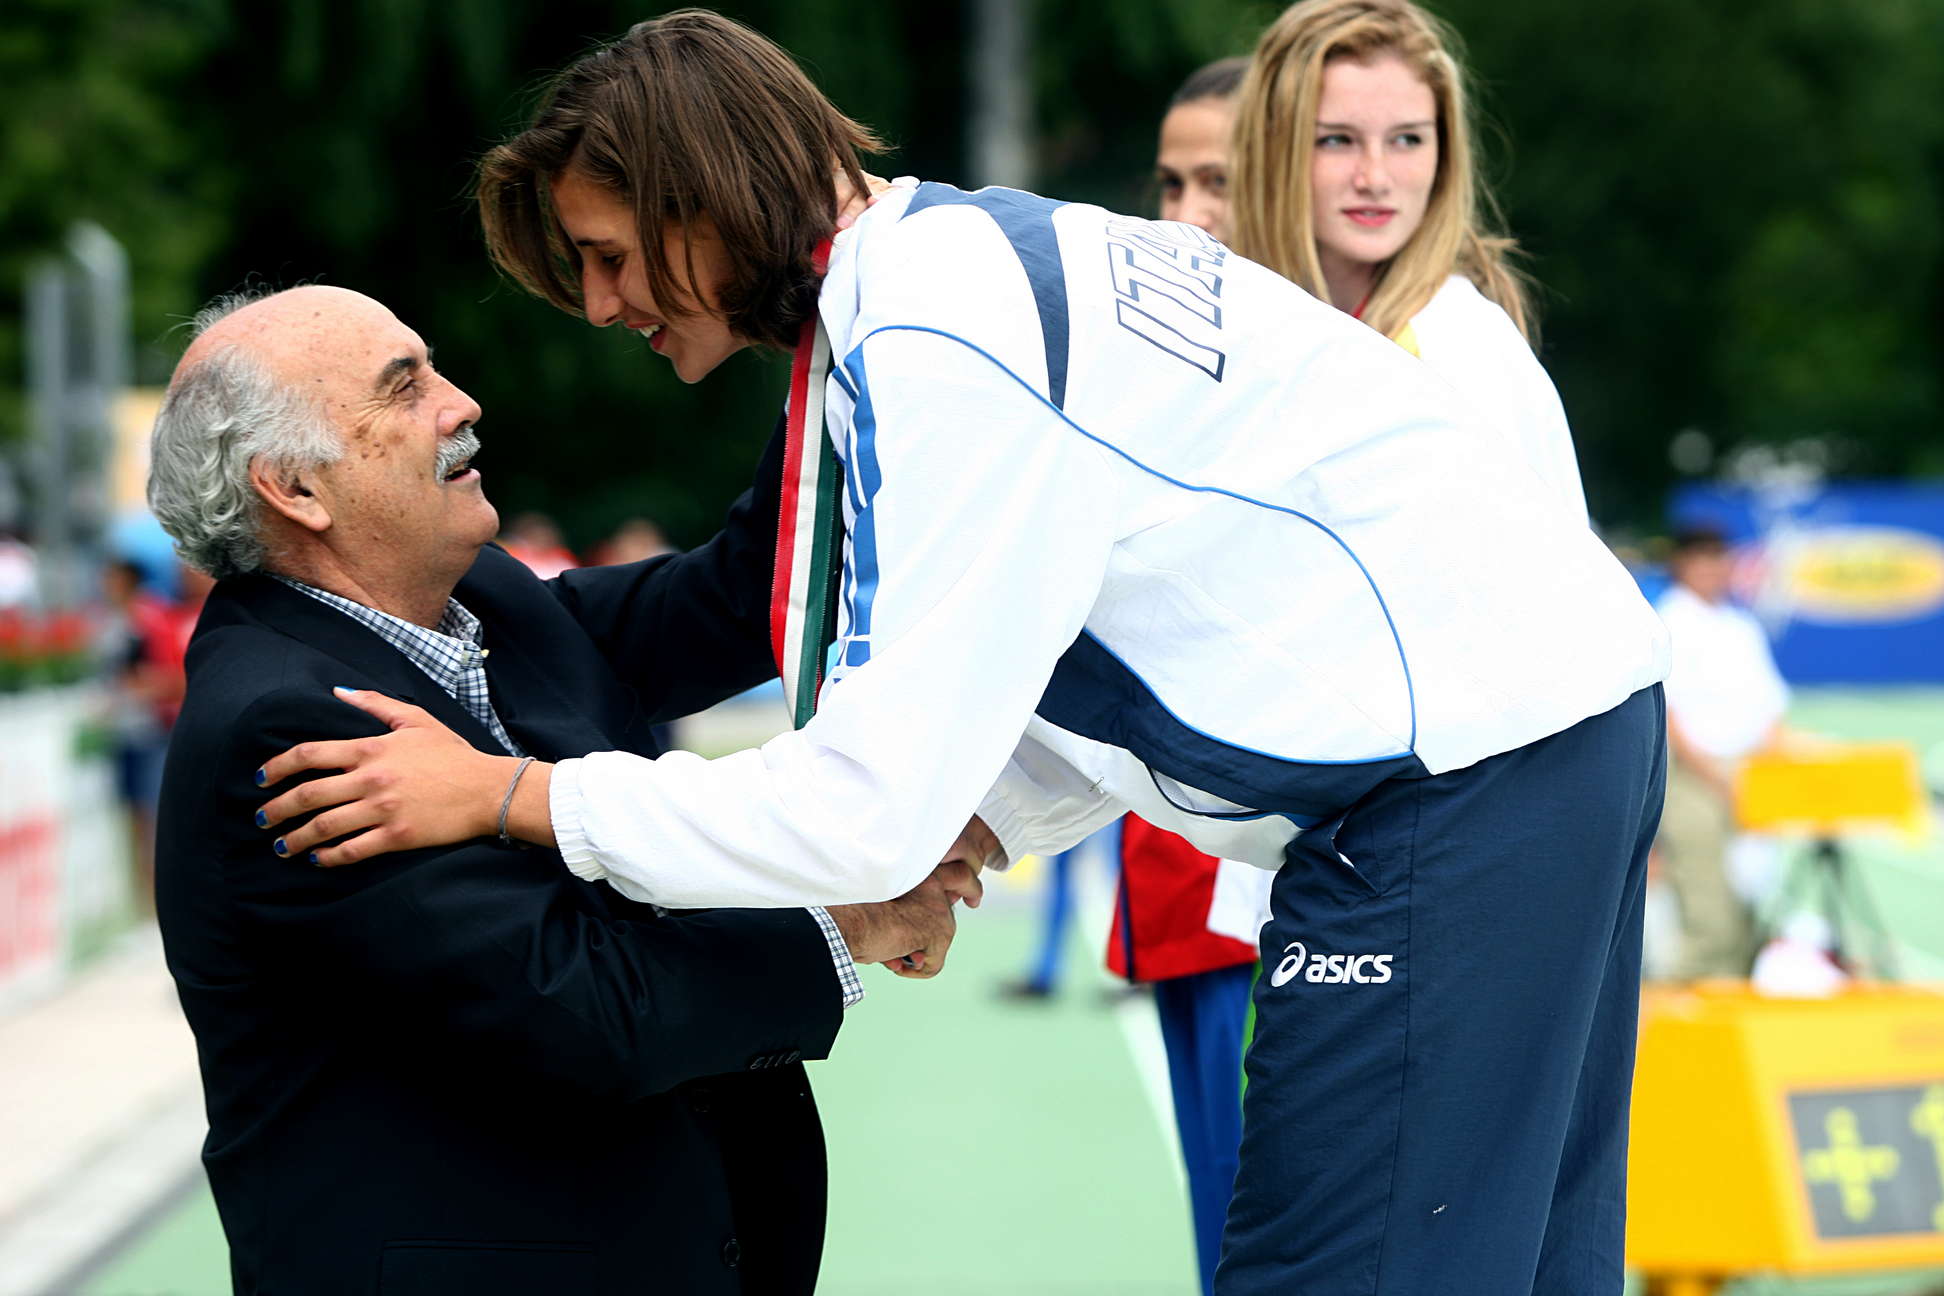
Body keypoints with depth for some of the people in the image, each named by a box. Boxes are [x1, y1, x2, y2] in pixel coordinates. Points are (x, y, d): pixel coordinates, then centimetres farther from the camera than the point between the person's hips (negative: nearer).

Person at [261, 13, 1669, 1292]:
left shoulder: (931, 354, -18)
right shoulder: (971, 252, 14)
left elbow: (875, 804, -20)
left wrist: (507, 795, -11)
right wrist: (970, 829, 7)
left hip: (1471, 754, -10)